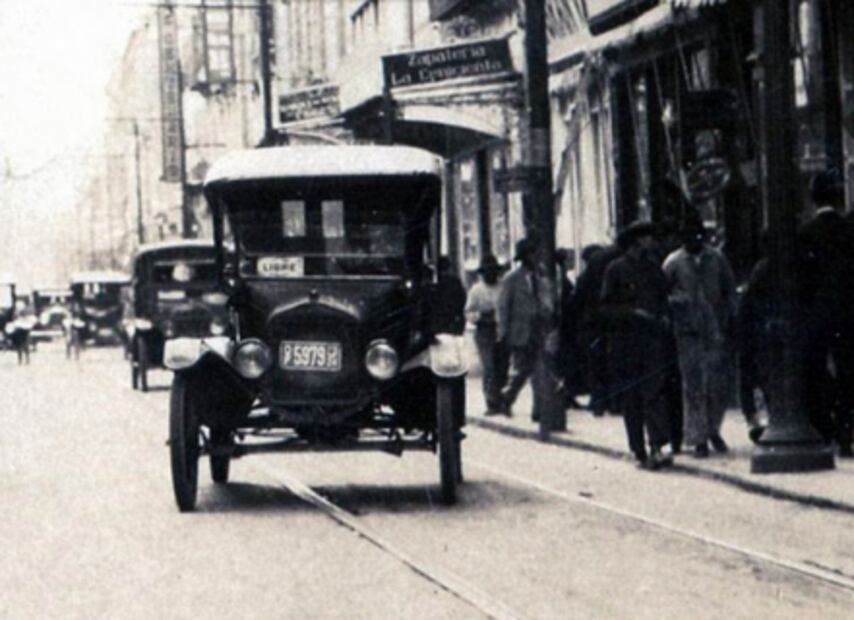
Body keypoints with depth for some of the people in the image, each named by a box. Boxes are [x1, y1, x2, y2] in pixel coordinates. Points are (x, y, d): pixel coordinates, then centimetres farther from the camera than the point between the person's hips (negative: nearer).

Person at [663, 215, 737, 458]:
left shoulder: (717, 259, 8)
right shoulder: (673, 262, 2)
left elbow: (730, 291, 14)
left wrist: (730, 319, 7)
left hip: (715, 328, 2)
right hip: (687, 331, -2)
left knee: (718, 383, 1)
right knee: (693, 385, -2)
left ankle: (713, 429, 22)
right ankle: (698, 439, 3)